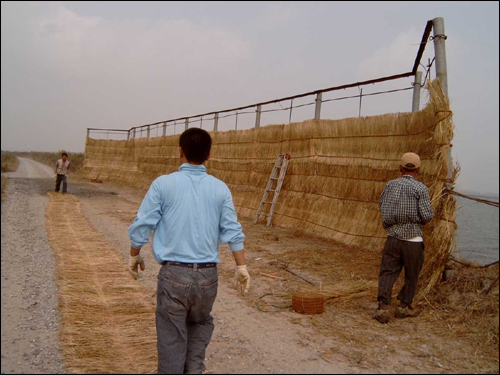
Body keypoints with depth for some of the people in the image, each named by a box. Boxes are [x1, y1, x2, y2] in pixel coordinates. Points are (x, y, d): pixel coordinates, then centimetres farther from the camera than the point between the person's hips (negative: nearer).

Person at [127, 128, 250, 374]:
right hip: (208, 275, 2)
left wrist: (134, 255, 13)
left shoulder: (163, 184, -6)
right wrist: (241, 267, 9)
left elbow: (141, 226, -3)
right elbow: (232, 232, 1)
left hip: (174, 273, -2)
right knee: (201, 322, 28)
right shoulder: (220, 188, 0)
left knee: (172, 336, 11)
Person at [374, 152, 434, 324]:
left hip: (393, 237, 3)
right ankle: (404, 307, 24)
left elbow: (382, 204, 19)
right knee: (411, 275, 15)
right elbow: (427, 215, -13)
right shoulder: (420, 188, -9)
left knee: (387, 273, 7)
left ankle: (383, 307, -5)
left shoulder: (390, 185, 3)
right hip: (413, 239, -3)